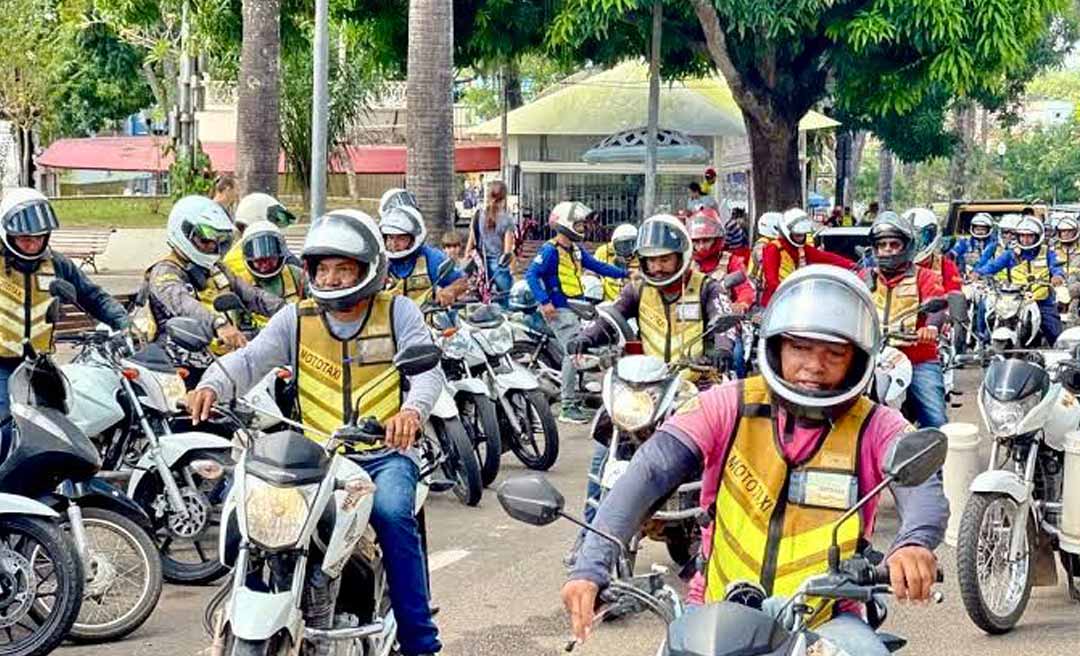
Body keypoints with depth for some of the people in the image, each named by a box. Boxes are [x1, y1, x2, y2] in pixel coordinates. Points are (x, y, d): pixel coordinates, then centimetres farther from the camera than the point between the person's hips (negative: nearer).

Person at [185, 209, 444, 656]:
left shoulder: (397, 312, 5)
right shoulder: (296, 319, 11)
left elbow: (428, 368, -9)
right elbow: (249, 359, -2)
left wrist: (413, 409, -31)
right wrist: (212, 385, -24)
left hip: (385, 455, -2)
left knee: (391, 513, -33)